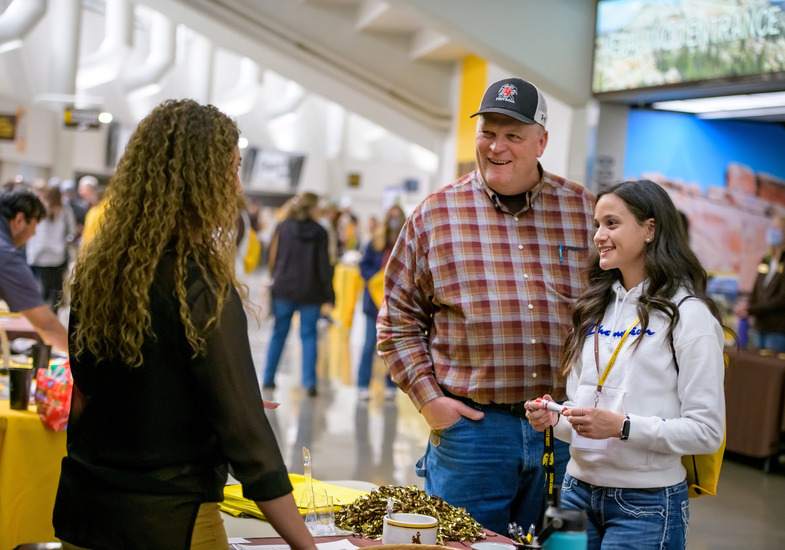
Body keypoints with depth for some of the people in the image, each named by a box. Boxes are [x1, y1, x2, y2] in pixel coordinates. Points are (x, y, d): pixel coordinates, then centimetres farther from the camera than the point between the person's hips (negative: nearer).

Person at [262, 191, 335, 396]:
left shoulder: (283, 228, 1)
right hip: (310, 292, -2)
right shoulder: (319, 232, -4)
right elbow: (324, 265, -5)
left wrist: (276, 280, 15)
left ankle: (268, 378, 14)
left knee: (279, 333, 11)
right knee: (308, 335, 4)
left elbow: (274, 258, 3)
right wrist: (329, 295, -1)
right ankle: (310, 382, -3)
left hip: (284, 289, 2)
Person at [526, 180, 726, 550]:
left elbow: (707, 432, -13)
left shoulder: (689, 315, -9)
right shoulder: (594, 308, 12)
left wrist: (622, 426, -22)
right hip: (579, 490, 6)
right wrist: (555, 418, -3)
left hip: (648, 502, -6)